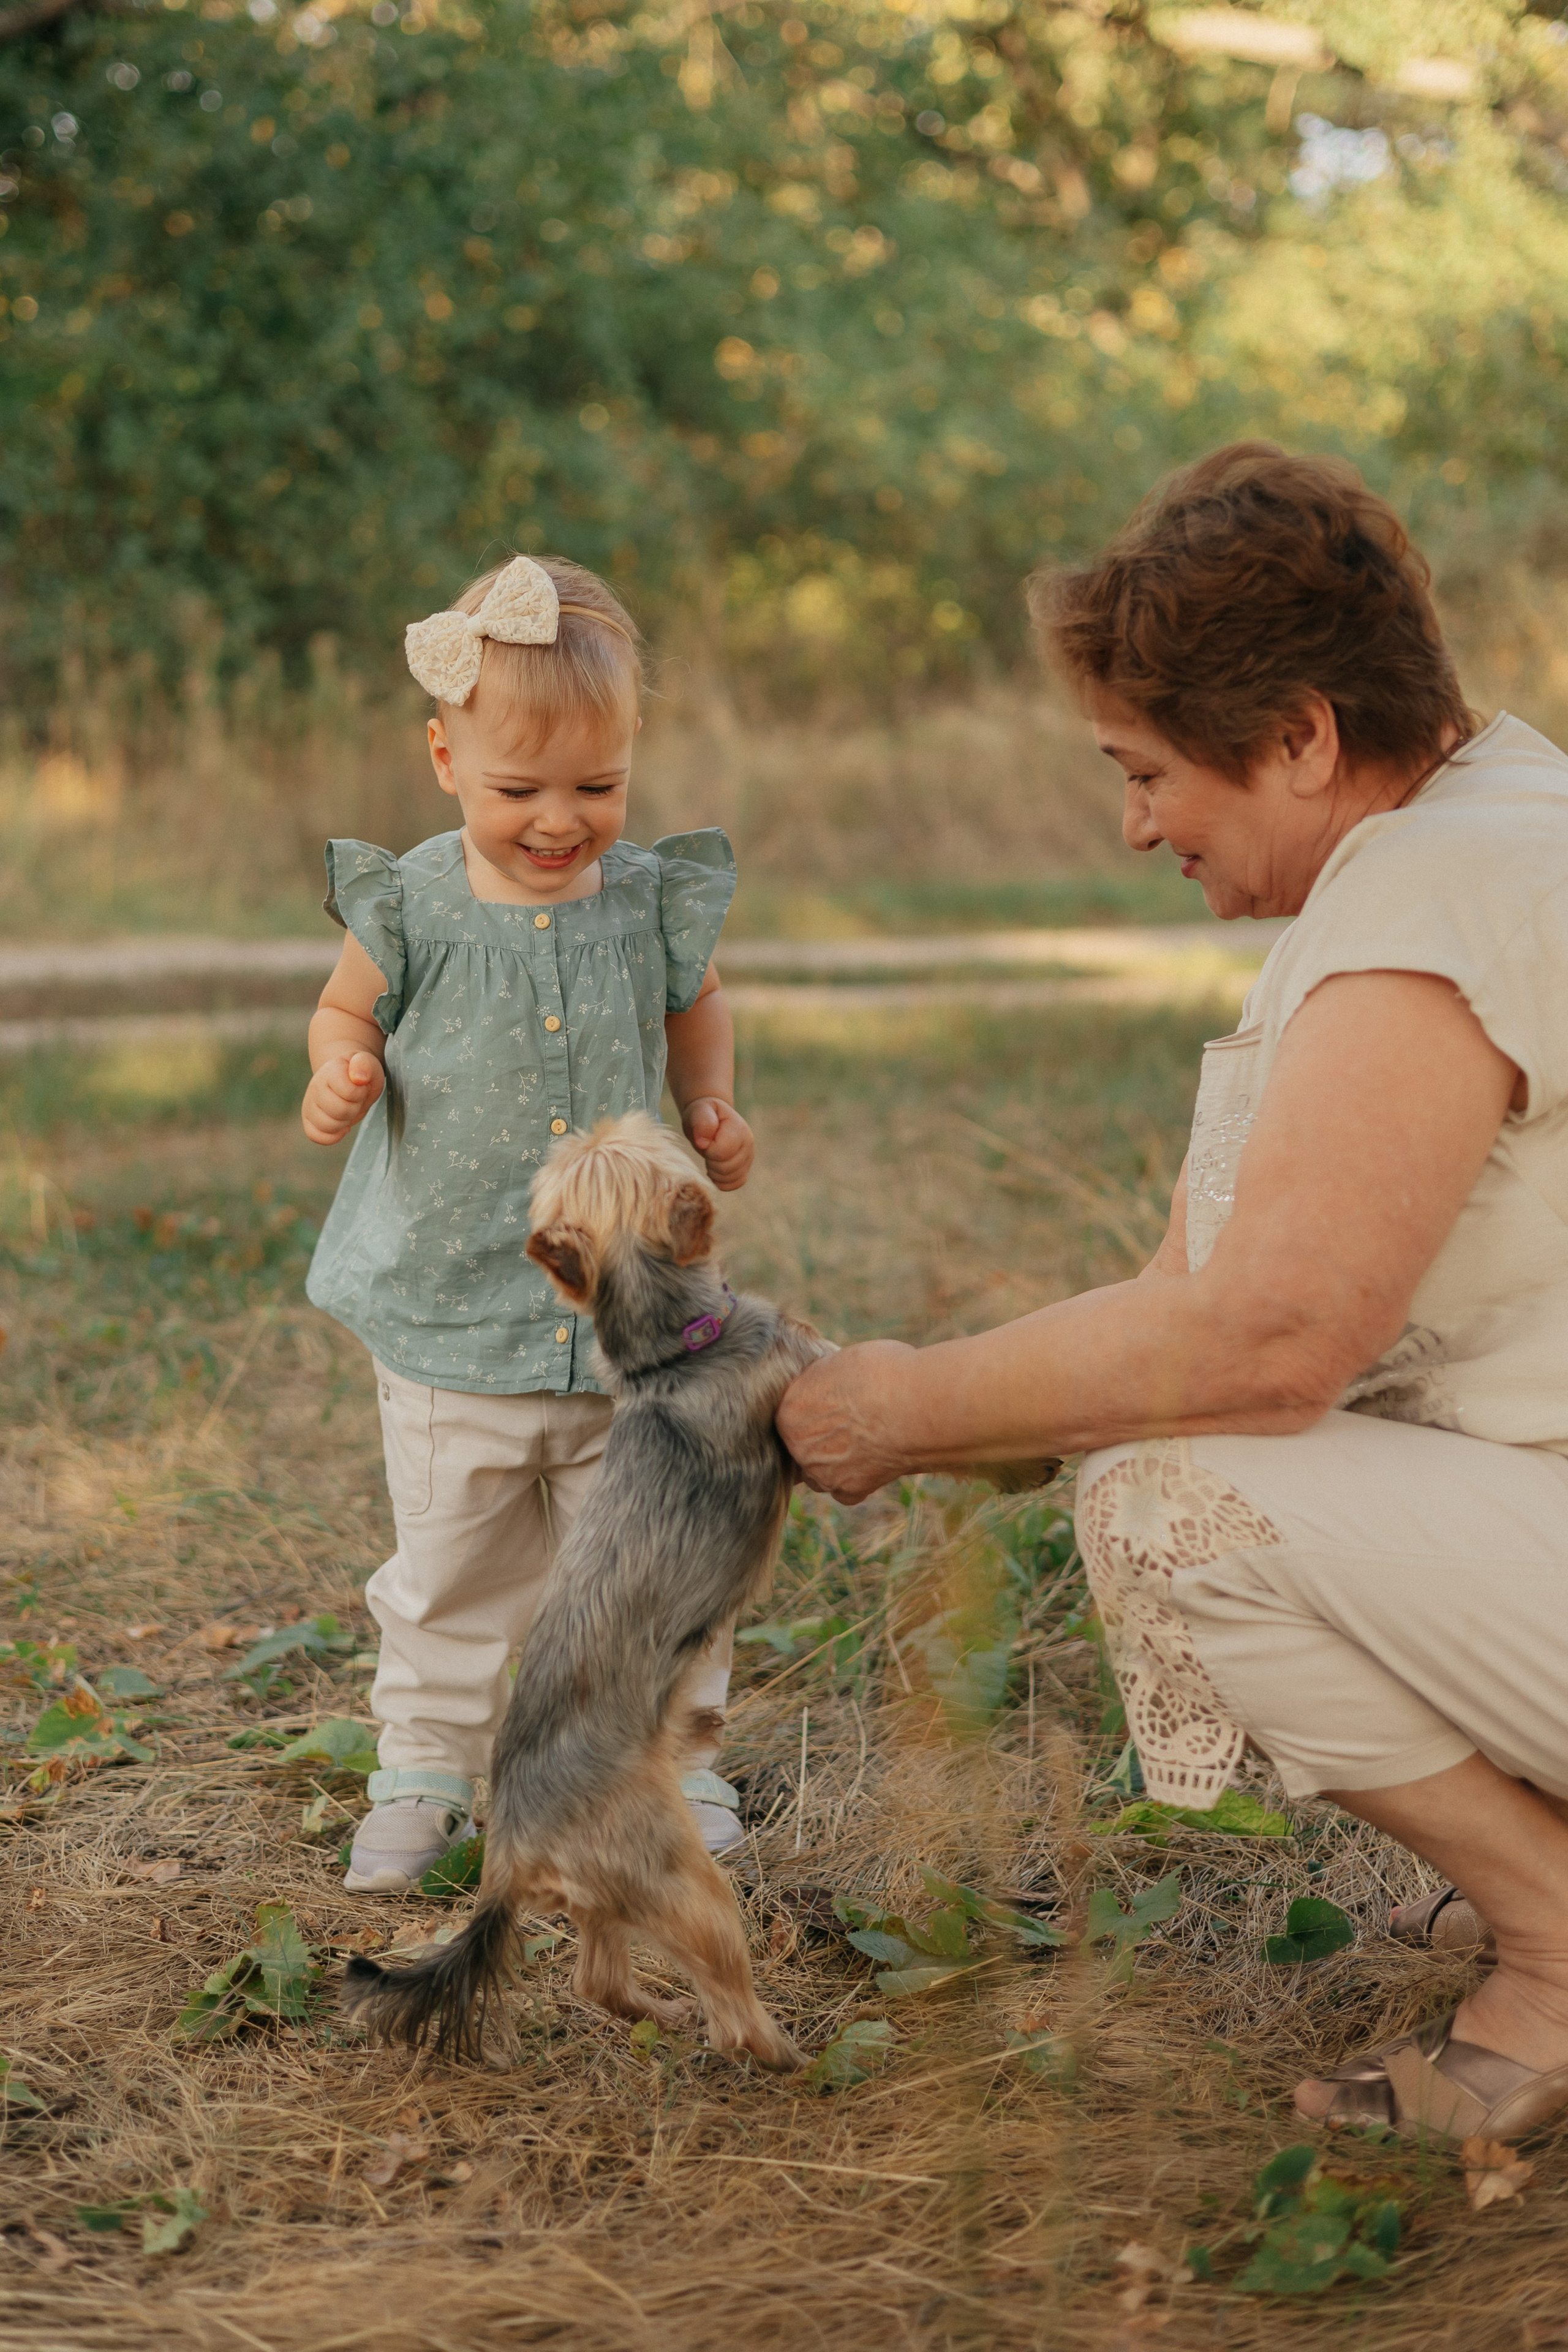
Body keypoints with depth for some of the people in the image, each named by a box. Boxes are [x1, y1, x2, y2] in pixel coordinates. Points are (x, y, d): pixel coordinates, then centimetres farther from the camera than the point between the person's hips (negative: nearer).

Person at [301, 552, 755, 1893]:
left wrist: (714, 1112, 1)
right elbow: (348, 1014, 8)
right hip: (449, 1317, -1)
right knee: (451, 1570, 12)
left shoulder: (657, 903, -4)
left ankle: (677, 1757, 29)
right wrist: (338, 1078, -13)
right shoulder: (408, 910, -9)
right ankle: (424, 1765, 30)